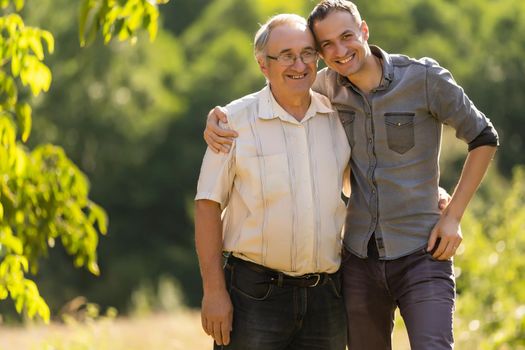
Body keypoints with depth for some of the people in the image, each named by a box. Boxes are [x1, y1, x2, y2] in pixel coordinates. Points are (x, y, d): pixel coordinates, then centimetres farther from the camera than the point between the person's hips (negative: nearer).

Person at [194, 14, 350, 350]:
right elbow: (208, 206, -4)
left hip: (326, 296, 4)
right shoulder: (236, 120, -4)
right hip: (256, 294, -4)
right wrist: (214, 291, -10)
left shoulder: (337, 117, 7)